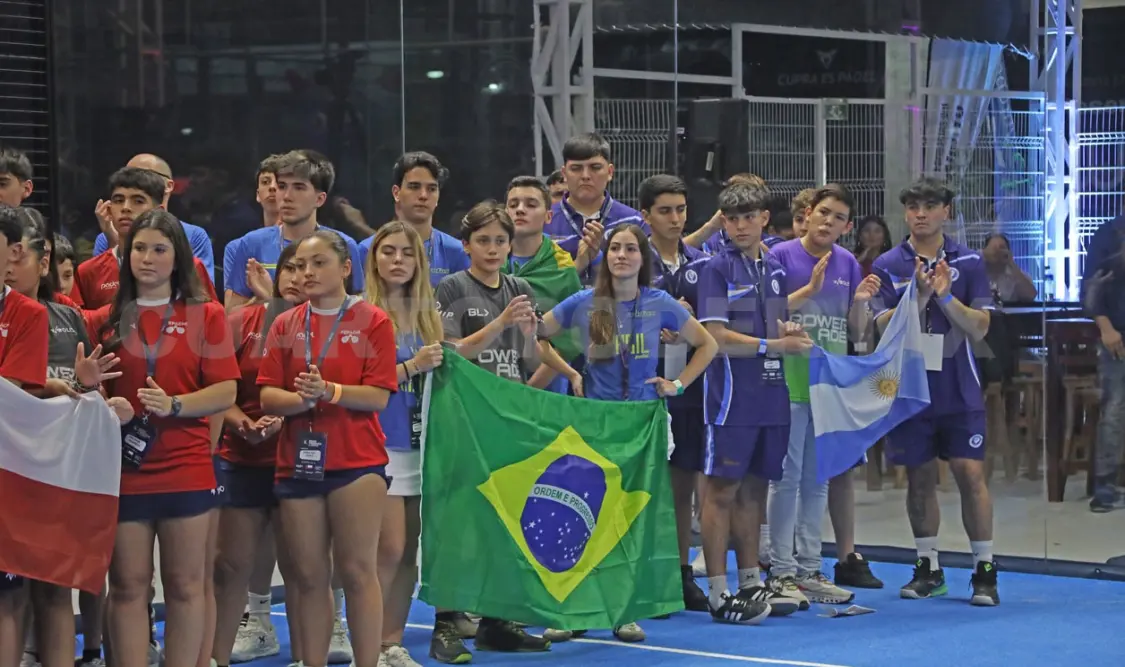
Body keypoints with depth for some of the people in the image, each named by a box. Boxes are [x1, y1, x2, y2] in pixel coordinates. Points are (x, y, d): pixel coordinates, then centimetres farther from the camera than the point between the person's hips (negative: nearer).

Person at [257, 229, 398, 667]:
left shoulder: (373, 321, -1)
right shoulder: (285, 325, 10)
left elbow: (379, 396, -8)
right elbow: (268, 396, 2)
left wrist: (329, 391, -21)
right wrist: (302, 398, -18)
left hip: (357, 462, -4)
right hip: (298, 462, 4)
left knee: (357, 571, -4)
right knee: (309, 577, 8)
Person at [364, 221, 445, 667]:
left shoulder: (426, 313, 11)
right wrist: (412, 366, -17)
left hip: (420, 443, 6)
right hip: (381, 443, -6)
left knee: (409, 551, 8)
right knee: (390, 549, -10)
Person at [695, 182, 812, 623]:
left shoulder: (775, 268, 13)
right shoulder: (717, 269, -7)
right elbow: (717, 337, -14)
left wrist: (790, 333, -2)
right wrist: (774, 344, -13)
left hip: (771, 395, 7)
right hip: (732, 396, -6)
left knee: (755, 488, 12)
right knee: (722, 490, -4)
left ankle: (751, 584, 20)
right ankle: (718, 594, -2)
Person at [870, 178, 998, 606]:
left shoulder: (969, 263, 1)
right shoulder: (887, 266, 2)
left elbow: (979, 328, -4)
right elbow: (883, 327, -6)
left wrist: (946, 296, -18)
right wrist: (919, 296, -20)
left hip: (959, 390, -1)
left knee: (970, 474, -6)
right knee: (919, 478, 8)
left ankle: (984, 571, 0)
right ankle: (928, 569, 20)